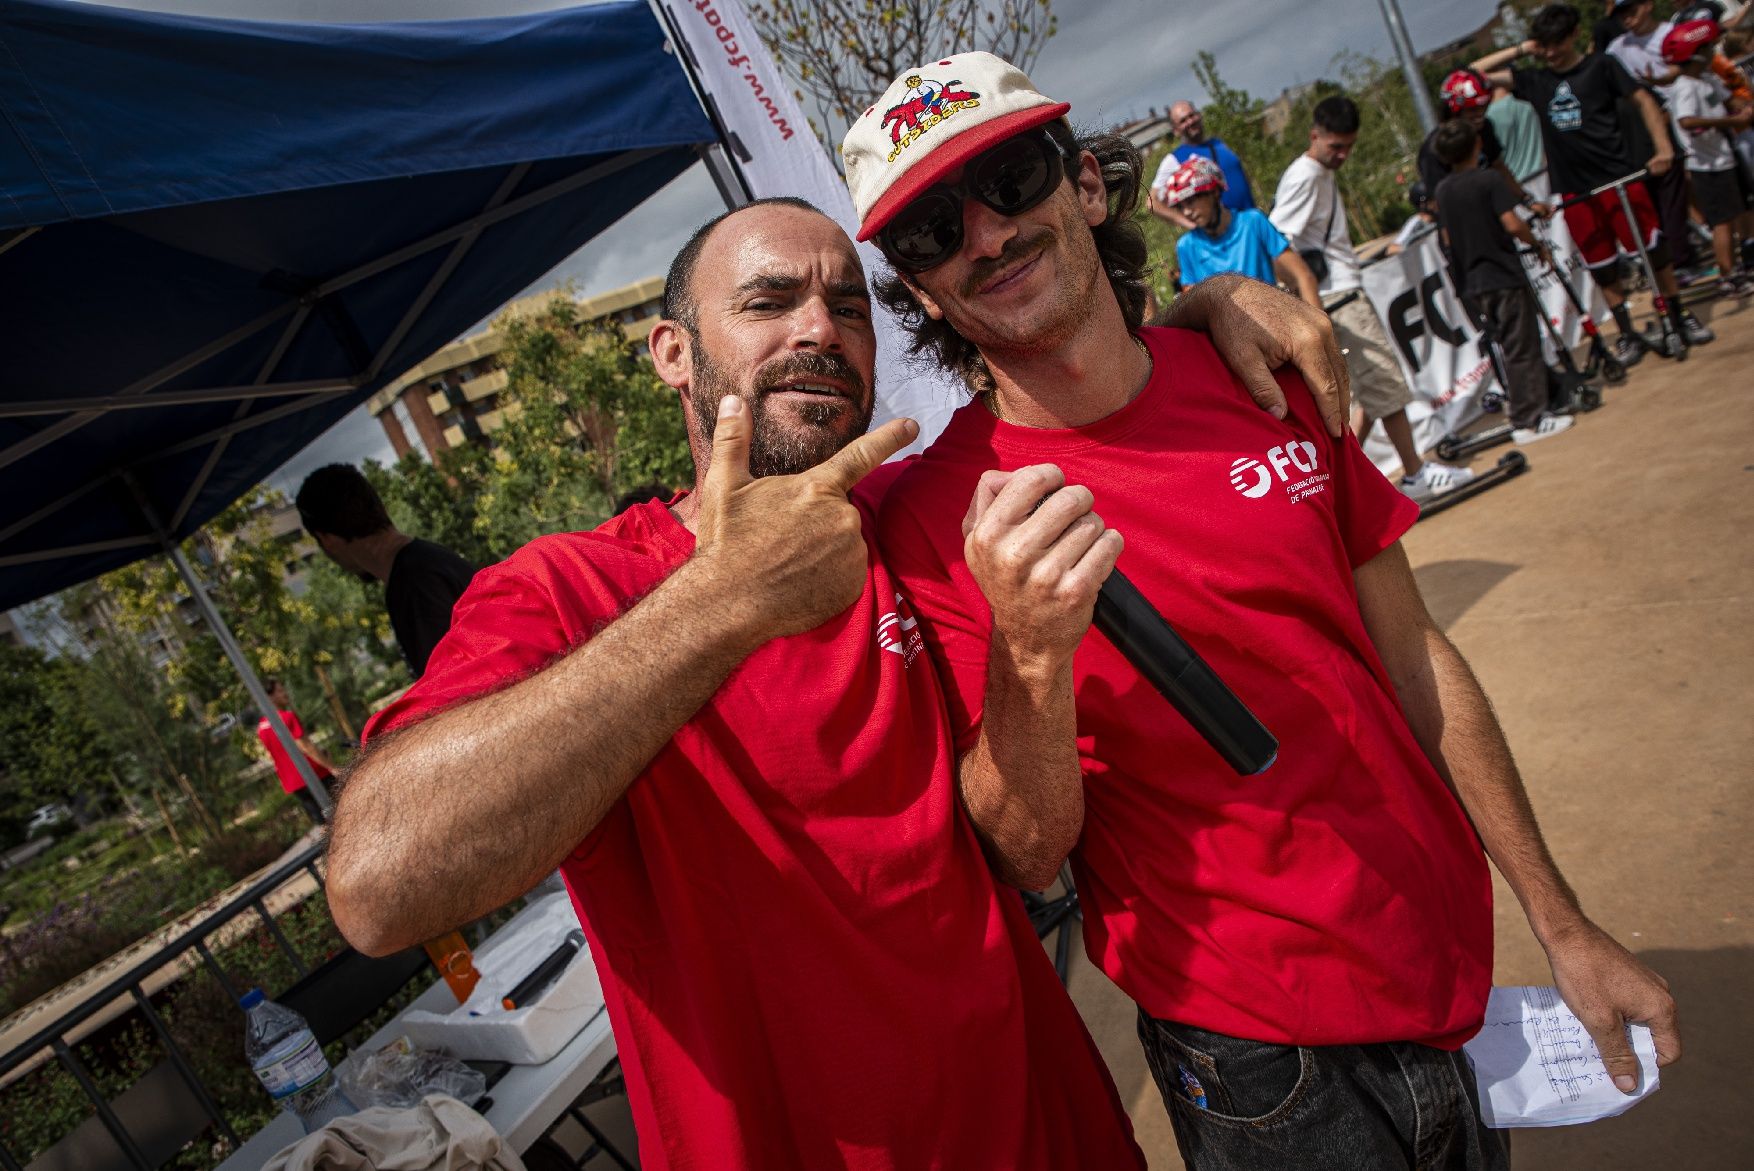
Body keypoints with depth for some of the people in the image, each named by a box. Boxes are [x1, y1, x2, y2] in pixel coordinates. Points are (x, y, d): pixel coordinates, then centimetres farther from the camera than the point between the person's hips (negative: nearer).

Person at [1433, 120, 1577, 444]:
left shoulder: (1442, 190, 7)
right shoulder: (1489, 179, -11)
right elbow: (1512, 224, -17)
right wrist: (1539, 245, -2)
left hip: (1471, 283, 6)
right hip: (1504, 276, -6)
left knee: (1509, 347, 16)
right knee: (1523, 349, -1)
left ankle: (1523, 414, 21)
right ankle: (1531, 421, 0)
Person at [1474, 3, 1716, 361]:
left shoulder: (1601, 65, 3)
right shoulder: (1534, 81, 8)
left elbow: (1643, 101, 3)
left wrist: (1663, 147, -8)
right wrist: (1521, 49, 3)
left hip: (1619, 178, -1)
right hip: (1575, 192, 1)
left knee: (1654, 249, 3)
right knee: (1602, 269, 5)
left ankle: (1679, 316, 20)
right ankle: (1627, 334, 18)